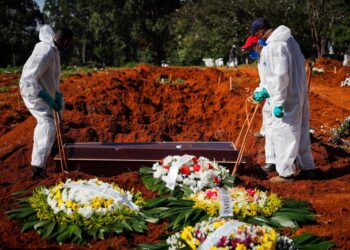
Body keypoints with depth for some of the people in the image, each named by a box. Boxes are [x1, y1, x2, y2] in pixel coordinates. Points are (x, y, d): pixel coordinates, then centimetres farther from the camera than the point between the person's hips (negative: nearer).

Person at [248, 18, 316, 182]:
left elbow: (281, 76, -25)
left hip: (286, 97, -10)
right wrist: (266, 91, 17)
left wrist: (278, 103, -22)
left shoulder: (274, 46, -19)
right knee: (300, 131, 18)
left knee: (283, 133, 0)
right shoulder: (287, 39, 13)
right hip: (298, 94, 10)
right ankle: (307, 167, 30)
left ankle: (286, 173, 8)